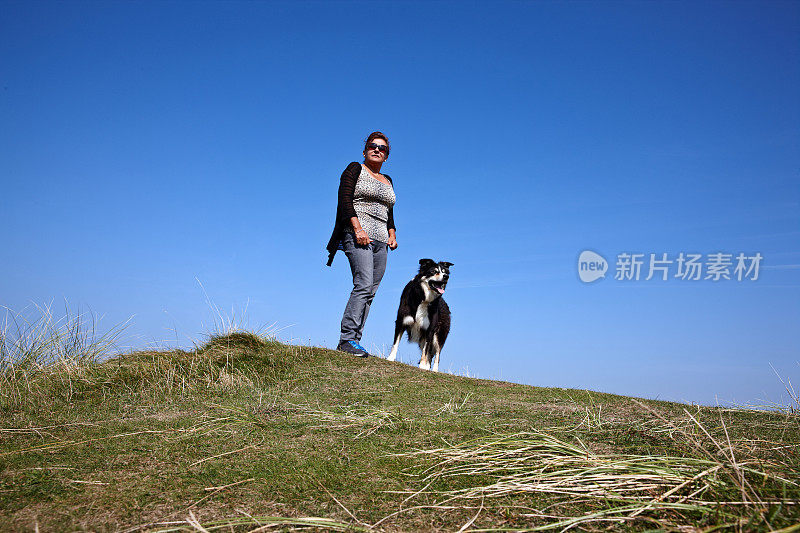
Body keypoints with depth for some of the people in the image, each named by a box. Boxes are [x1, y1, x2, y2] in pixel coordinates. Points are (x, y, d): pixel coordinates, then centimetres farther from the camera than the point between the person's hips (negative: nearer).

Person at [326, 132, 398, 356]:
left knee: (370, 293, -2)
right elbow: (345, 200, -6)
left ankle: (352, 341, -2)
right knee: (363, 285, -20)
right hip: (357, 235, -7)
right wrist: (358, 229, -17)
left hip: (380, 241, 7)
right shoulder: (355, 169, 6)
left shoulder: (388, 181, 26)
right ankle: (347, 338, -20)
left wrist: (392, 235, 11)